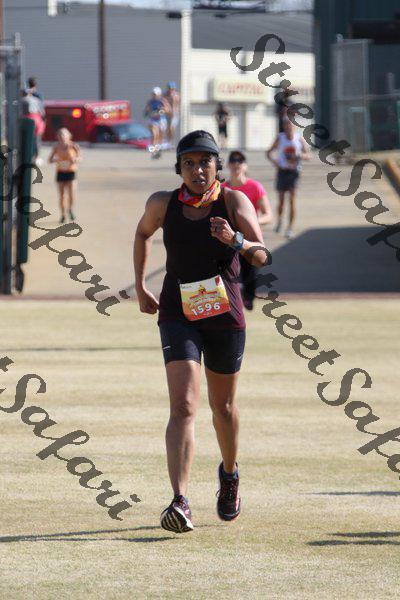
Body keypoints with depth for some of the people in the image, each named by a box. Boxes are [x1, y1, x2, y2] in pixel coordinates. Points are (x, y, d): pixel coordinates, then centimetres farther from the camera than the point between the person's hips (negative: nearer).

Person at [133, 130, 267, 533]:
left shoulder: (234, 202, -7)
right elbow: (143, 232, 21)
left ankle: (229, 473, 48)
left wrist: (235, 241, -36)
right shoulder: (163, 204, -1)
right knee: (183, 407, -17)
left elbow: (261, 256, -16)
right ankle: (180, 503, -27)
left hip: (225, 317, 1)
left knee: (222, 406, 18)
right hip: (178, 315, 0)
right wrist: (140, 288, 17)